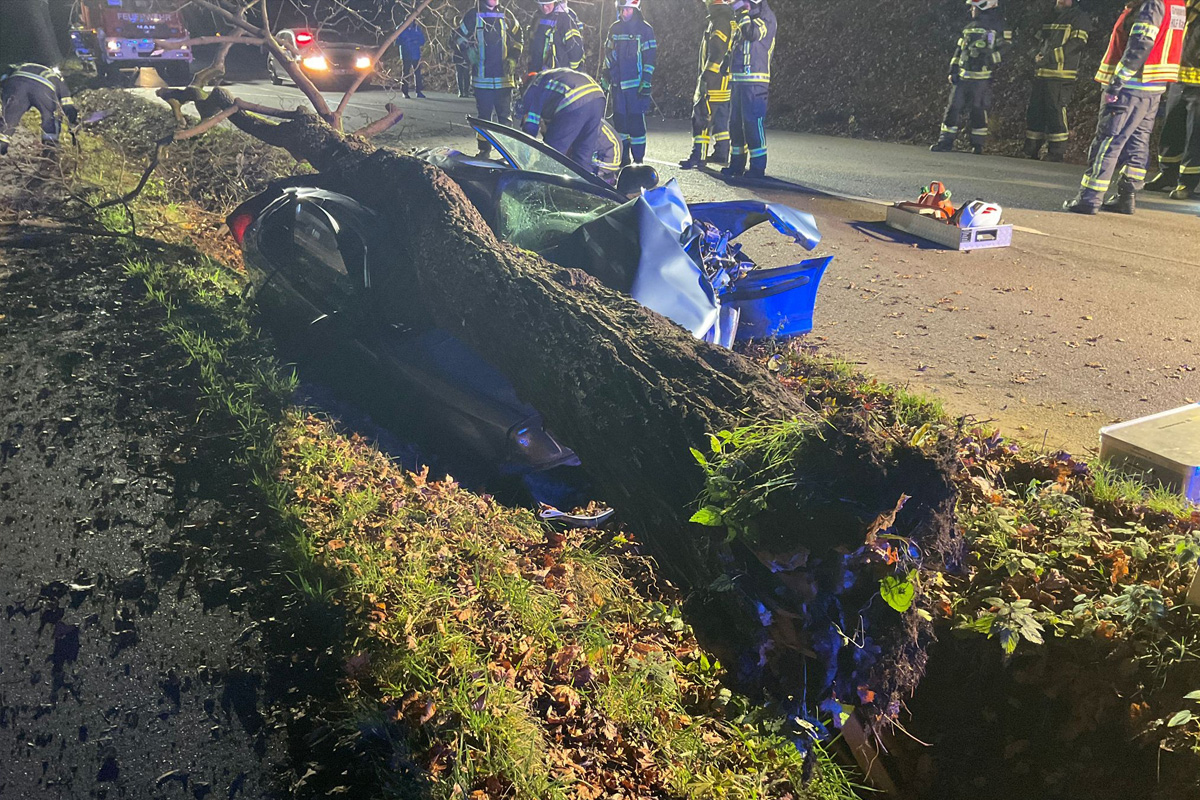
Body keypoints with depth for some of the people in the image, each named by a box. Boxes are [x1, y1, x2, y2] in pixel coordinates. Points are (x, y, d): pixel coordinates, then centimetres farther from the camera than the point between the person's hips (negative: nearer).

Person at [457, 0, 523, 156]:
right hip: (482, 77, -1)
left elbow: (517, 41, 15)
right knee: (484, 115, 5)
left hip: (504, 77, 1)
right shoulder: (473, 16, 3)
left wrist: (512, 60, 3)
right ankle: (484, 150, 12)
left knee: (505, 115, 2)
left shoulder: (506, 16, 8)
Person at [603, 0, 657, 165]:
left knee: (636, 121, -7)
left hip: (636, 84, -5)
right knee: (619, 120, 7)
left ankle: (638, 160, -1)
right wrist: (606, 76, 15)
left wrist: (646, 82, -12)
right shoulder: (615, 29, 11)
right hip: (617, 83, 5)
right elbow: (608, 53, 20)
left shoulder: (645, 29, -3)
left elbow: (650, 57, -6)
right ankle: (623, 158, 16)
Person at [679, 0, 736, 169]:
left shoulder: (720, 22, -15)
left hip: (714, 81, -11)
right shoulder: (730, 22, 18)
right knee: (720, 117, 14)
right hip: (724, 82, 11)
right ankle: (721, 154, 19)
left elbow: (716, 53, -23)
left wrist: (706, 77, -25)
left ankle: (698, 157, -9)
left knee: (702, 118, -9)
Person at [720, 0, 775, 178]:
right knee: (735, 122, 10)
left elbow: (753, 33, -23)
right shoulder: (745, 19, 22)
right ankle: (737, 164, 17)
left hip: (754, 81, -9)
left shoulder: (766, 16, -4)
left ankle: (758, 167, -7)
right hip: (738, 80, 9)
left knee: (752, 122, -11)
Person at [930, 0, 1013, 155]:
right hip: (962, 77, 6)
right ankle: (946, 141, 5)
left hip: (981, 79, -6)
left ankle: (978, 145, 7)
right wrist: (953, 70, 12)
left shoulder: (997, 26, -2)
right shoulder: (970, 27, 18)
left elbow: (1005, 48, -5)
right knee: (953, 107, 1)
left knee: (978, 111, -2)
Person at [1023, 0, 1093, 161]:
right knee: (1034, 111, 7)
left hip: (1061, 76, -7)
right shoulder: (1052, 17, 23)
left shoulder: (1080, 17, 0)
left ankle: (1056, 154, -7)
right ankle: (1031, 152, 14)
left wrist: (1049, 57, -15)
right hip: (1041, 74, 8)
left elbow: (1076, 44, -11)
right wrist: (1038, 56, 5)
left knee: (1056, 113, -10)